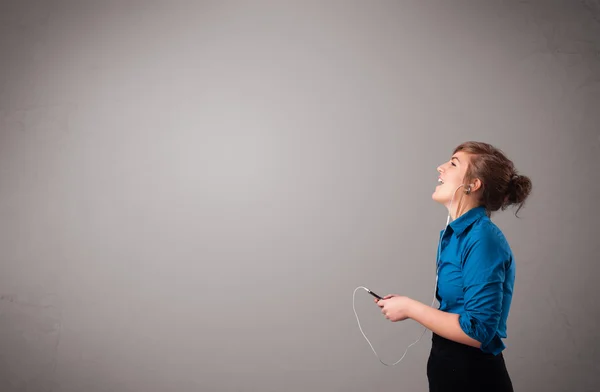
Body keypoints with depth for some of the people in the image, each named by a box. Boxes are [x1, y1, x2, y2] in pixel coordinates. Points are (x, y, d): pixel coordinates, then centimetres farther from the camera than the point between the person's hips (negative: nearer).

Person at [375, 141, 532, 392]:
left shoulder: (483, 239, -21)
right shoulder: (456, 233, 5)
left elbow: (477, 332, -24)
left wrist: (410, 308, -18)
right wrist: (408, 305, 2)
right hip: (450, 367, 8)